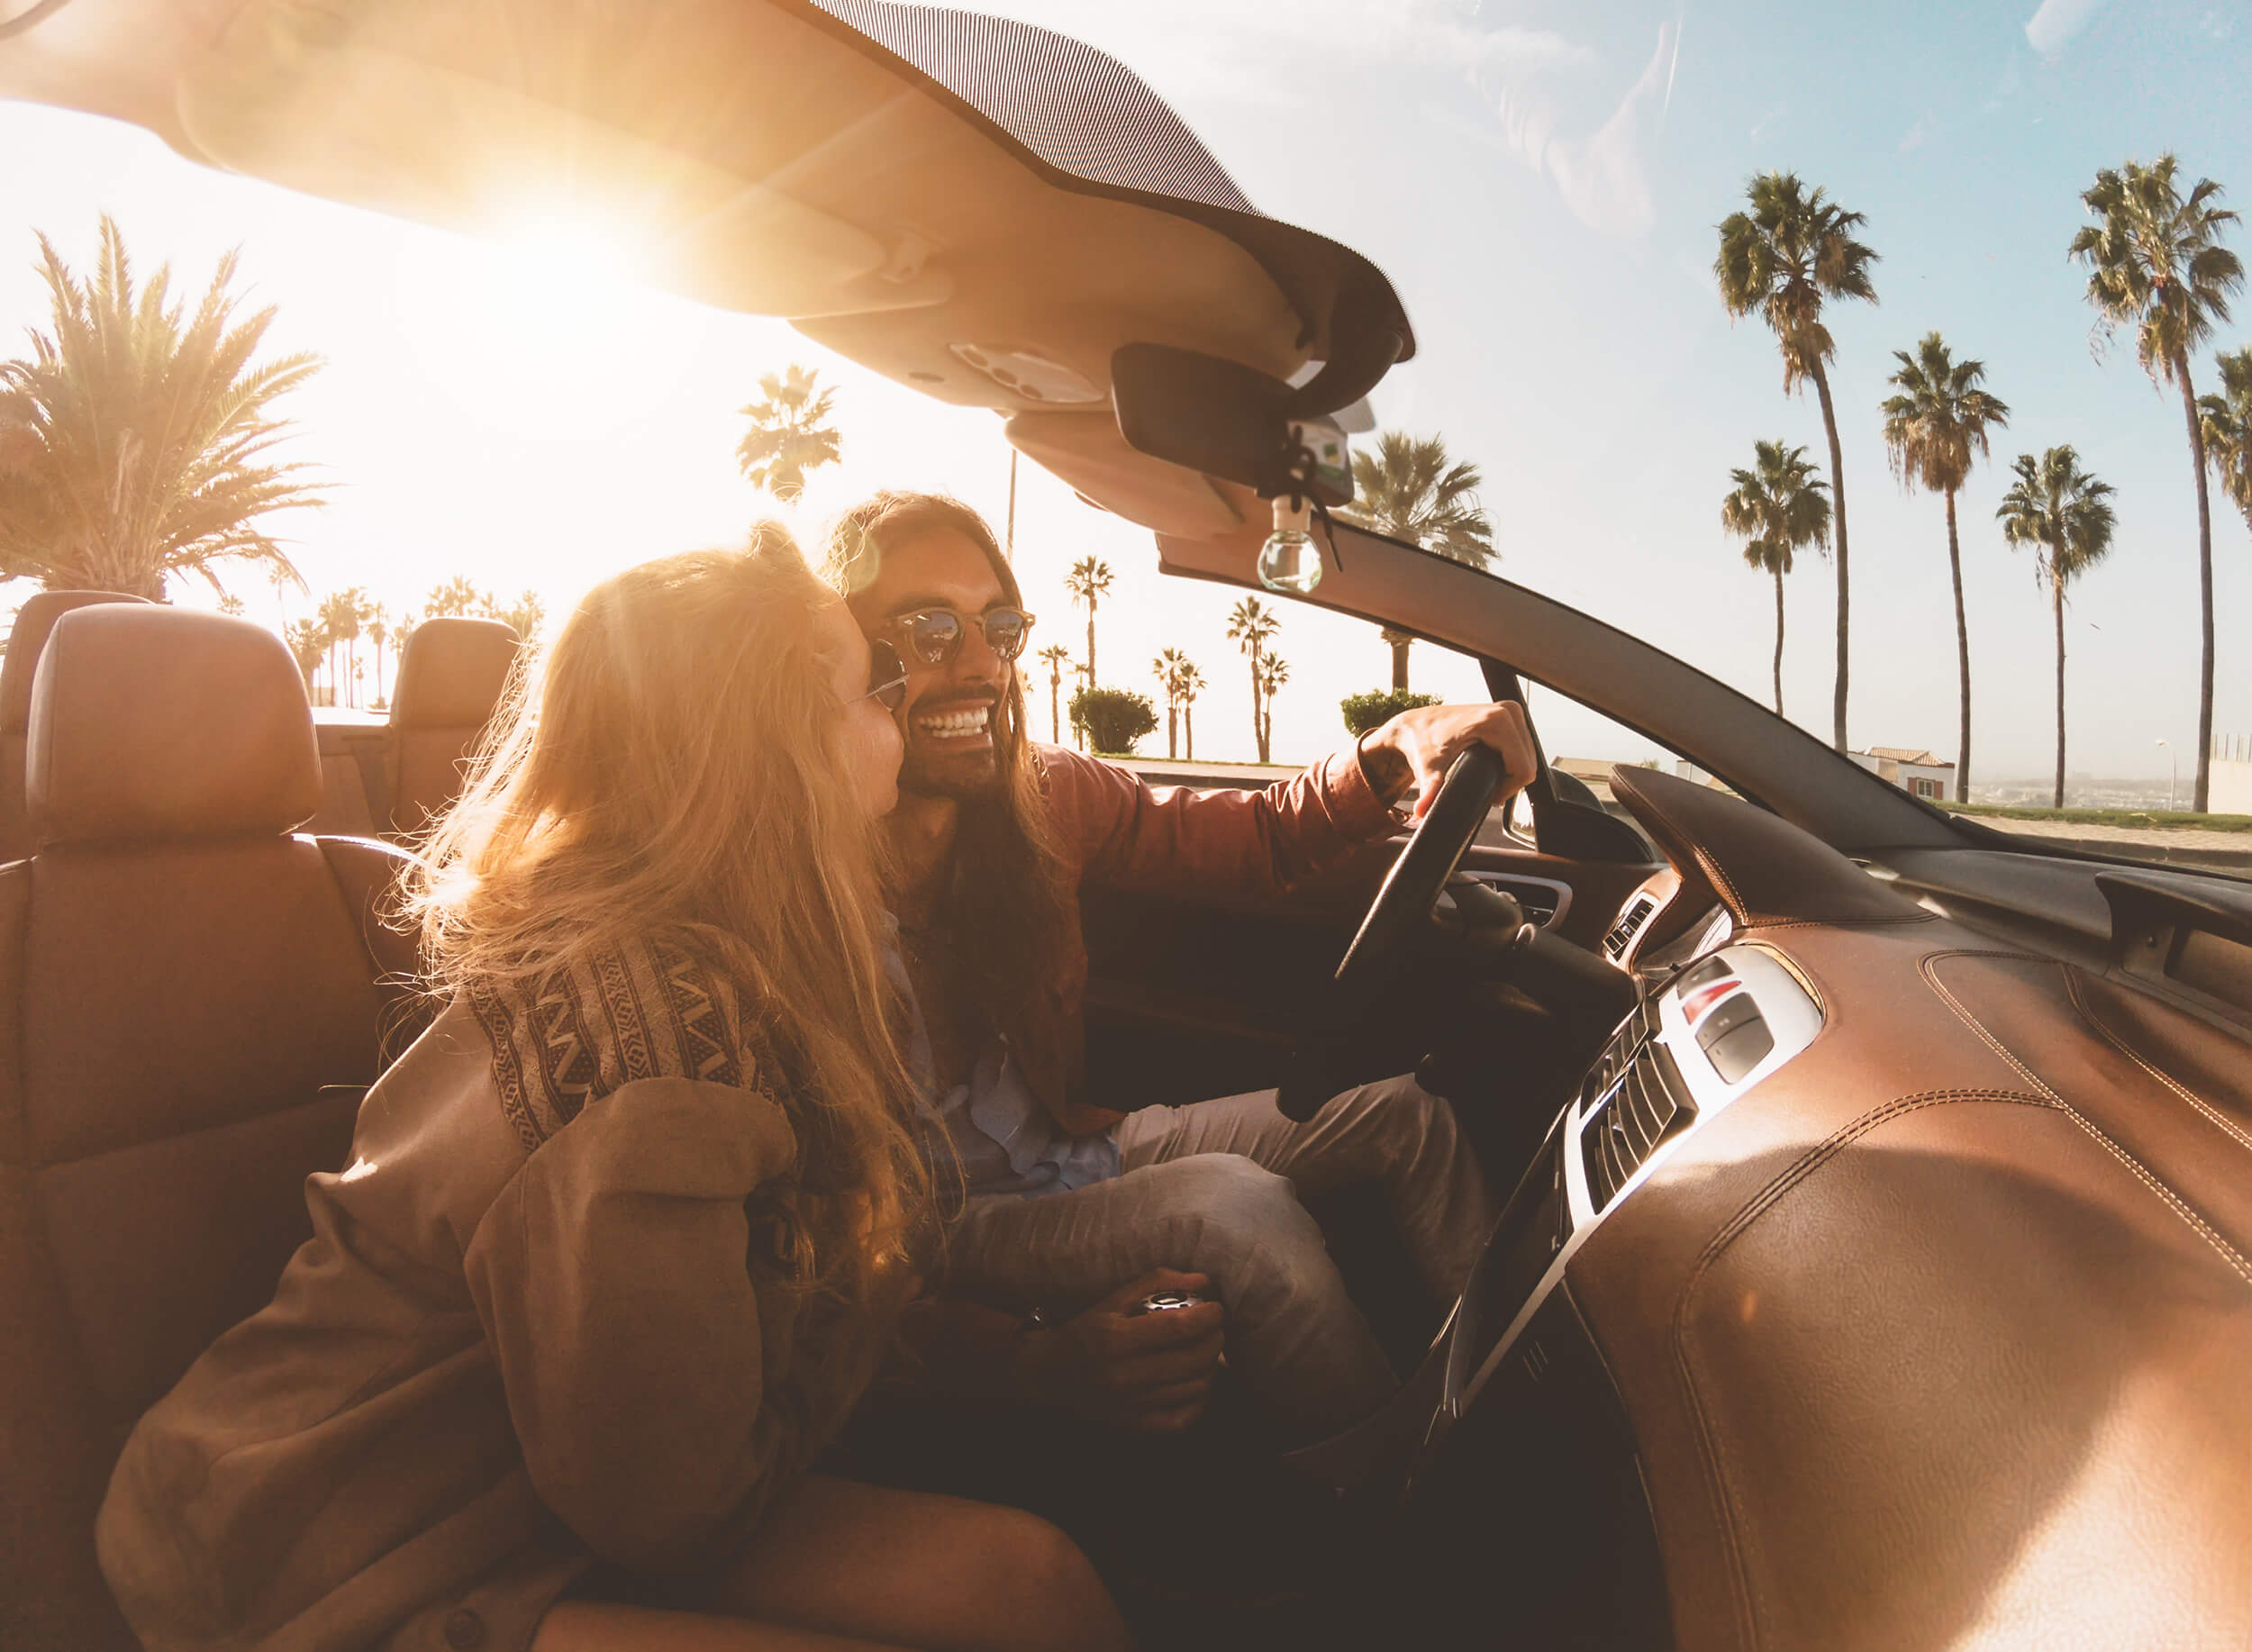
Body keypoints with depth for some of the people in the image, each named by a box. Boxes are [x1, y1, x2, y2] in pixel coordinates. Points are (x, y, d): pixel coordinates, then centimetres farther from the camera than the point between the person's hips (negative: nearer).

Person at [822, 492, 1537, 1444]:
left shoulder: (1040, 797, -6)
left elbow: (1253, 841, 1)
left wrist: (1392, 754, -18)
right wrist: (1025, 1359, -37)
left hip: (1065, 1151, 7)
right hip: (936, 1233, -7)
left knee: (1401, 1120, 2)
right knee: (1230, 1206, -32)